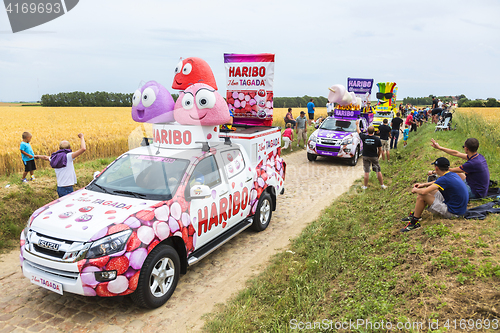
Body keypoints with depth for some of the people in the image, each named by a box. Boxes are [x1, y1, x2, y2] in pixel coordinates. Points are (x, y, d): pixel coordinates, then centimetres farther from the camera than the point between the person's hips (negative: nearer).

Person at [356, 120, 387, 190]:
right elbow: (380, 150, -2)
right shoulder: (377, 139, -10)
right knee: (378, 171, 10)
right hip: (374, 157, 0)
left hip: (365, 157, 0)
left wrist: (357, 124, 25)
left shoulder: (364, 137, -11)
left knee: (366, 172, 7)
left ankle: (365, 186, 15)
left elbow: (358, 131, 9)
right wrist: (378, 156, 15)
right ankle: (382, 185, 18)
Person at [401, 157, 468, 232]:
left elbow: (423, 192, -28)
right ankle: (415, 214, 21)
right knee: (430, 191, 17)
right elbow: (438, 183, 24)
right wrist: (424, 185, 17)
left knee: (421, 196, -16)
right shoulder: (453, 174, 2)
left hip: (453, 212, -9)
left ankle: (414, 222, -1)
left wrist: (415, 190, -7)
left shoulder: (444, 179, -26)